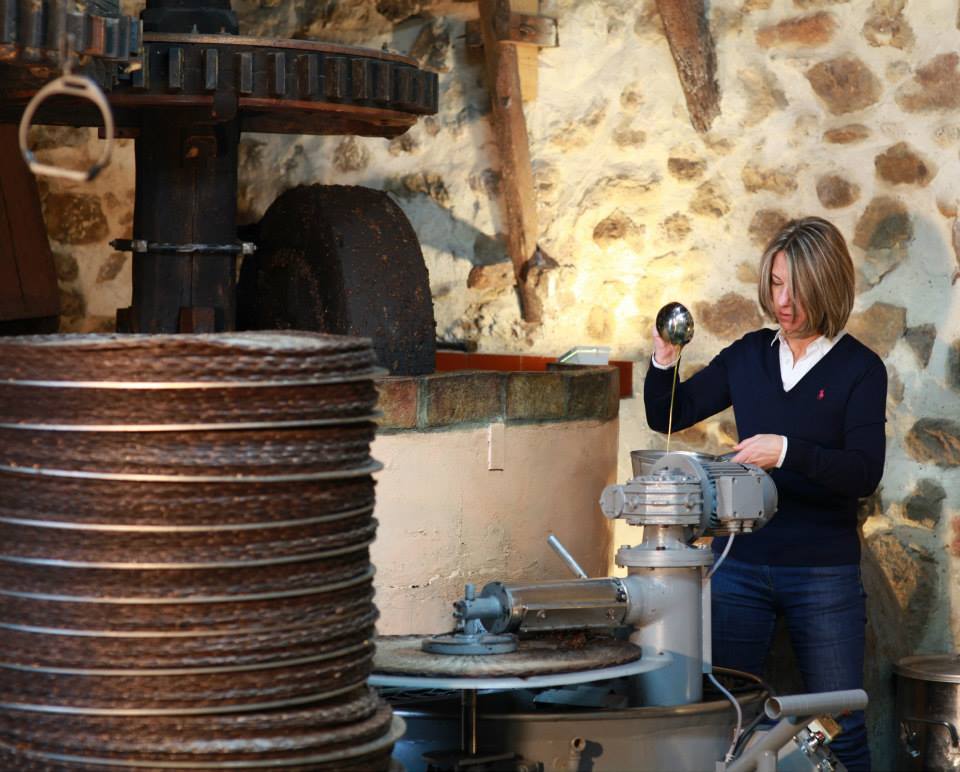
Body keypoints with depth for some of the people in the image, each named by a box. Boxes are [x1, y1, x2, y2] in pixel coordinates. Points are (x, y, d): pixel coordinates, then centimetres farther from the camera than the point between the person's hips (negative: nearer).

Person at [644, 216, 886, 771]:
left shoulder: (860, 369, -6)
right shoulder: (749, 356, 6)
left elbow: (865, 473, -15)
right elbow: (666, 416, 12)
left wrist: (789, 452, -30)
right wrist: (665, 363, -7)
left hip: (823, 574, -4)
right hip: (739, 562, 4)